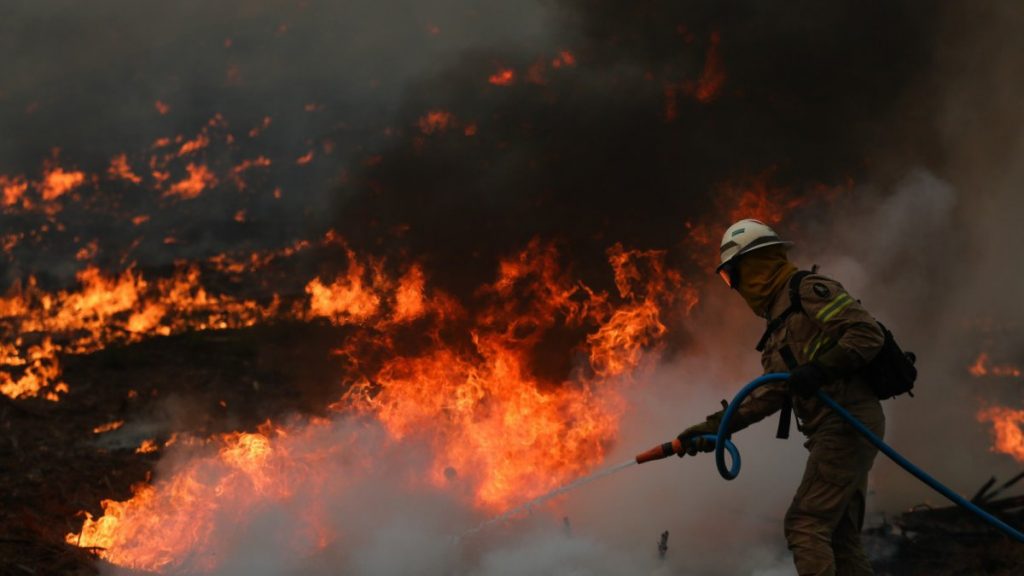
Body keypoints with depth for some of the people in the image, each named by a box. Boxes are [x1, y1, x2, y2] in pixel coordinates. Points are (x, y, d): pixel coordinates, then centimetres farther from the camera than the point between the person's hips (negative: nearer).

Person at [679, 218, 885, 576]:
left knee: (805, 525, -13)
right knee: (839, 537, 9)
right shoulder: (779, 325, 24)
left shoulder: (809, 291, -5)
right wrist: (713, 427, 11)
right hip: (836, 430, 10)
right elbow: (770, 395, 17)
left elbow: (868, 334, -16)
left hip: (848, 423, -10)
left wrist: (820, 369, -27)